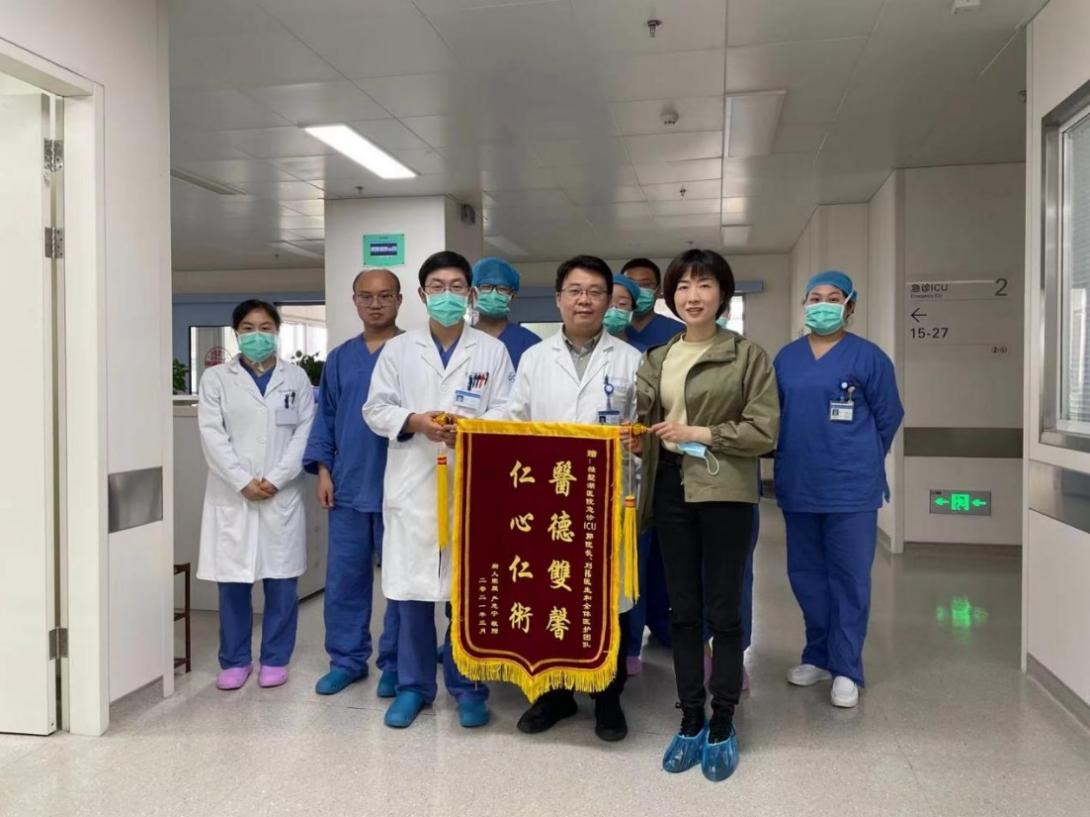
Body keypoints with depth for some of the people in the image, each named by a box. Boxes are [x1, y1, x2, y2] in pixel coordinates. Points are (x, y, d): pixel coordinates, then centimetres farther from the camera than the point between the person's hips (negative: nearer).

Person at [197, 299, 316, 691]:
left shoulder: (296, 377, 9)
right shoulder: (216, 378, 7)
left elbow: (305, 432, 0)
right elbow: (212, 436, -2)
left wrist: (275, 479, -10)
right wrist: (243, 482, -12)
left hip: (282, 495, 0)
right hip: (231, 496, 0)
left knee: (281, 581, 4)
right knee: (232, 582, 4)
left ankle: (275, 659, 17)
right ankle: (235, 660, 18)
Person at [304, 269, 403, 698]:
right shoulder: (339, 358, 12)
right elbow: (325, 417, 14)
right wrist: (323, 469, 4)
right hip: (348, 485, 4)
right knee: (344, 577, 9)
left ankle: (394, 664, 18)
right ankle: (347, 659, 23)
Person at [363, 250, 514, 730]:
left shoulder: (492, 351, 7)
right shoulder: (397, 349, 10)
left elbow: (507, 412, 0)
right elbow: (375, 409, 5)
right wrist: (415, 421, -12)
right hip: (412, 486, 1)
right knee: (410, 589, 5)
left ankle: (468, 687, 19)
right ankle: (414, 686, 20)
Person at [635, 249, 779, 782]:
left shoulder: (748, 355, -2)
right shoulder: (656, 360, 12)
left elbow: (765, 431, -8)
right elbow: (643, 426, 13)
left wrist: (701, 433, -14)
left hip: (725, 493, -4)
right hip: (671, 490, 4)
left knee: (723, 611, 4)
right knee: (683, 610, 11)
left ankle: (722, 726, 20)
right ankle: (690, 721, 24)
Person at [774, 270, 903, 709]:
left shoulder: (868, 356, -5)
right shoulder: (786, 357, 8)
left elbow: (889, 416, 1)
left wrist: (859, 459, 8)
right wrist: (794, 458, 12)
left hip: (850, 486, -4)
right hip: (797, 485, 5)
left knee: (849, 577, 4)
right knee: (805, 573, 13)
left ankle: (846, 668, 15)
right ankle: (818, 655, 29)